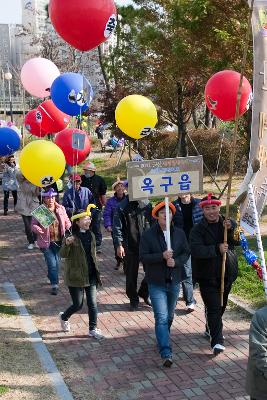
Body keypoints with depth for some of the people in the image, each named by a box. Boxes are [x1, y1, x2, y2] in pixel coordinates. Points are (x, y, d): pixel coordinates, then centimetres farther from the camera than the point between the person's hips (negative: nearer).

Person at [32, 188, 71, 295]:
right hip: (46, 242, -4)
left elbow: (67, 222, 10)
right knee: (52, 263, -7)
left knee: (57, 262, 14)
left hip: (59, 241, 4)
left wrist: (70, 227, -11)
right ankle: (54, 284, 7)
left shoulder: (61, 209, 0)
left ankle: (51, 277, 43)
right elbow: (33, 224, -7)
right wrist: (37, 229, -28)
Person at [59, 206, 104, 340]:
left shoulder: (91, 235, 5)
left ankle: (93, 329, 18)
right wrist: (67, 244, -42)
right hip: (76, 277, -5)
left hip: (91, 276, 5)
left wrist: (96, 272, 16)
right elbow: (63, 255, -22)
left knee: (92, 303, 5)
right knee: (78, 305, 5)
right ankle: (64, 317, 35)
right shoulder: (72, 237, -15)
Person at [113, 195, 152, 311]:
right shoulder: (121, 207, -6)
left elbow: (153, 223, 10)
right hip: (130, 247, -2)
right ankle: (133, 299, 27)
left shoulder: (146, 205, 3)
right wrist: (119, 245, -15)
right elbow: (117, 228, -7)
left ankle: (144, 293, 30)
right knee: (131, 275, 8)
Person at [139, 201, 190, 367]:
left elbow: (186, 253, 3)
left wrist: (176, 261, -16)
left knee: (169, 316, 20)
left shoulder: (179, 233, 2)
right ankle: (166, 354, -13)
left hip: (174, 280, 4)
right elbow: (143, 256, -12)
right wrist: (162, 256, -24)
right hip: (156, 282, -4)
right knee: (161, 318, -11)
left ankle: (163, 339, 44)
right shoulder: (148, 235, -8)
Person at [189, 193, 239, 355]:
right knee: (213, 307, -11)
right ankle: (217, 341, -7)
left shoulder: (228, 224, 2)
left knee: (221, 305, 21)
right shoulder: (197, 229, -10)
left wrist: (231, 229, -26)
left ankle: (211, 329, 44)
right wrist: (217, 249, -31)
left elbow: (238, 241, -9)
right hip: (208, 276, -5)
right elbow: (196, 250, -23)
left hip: (226, 273, 5)